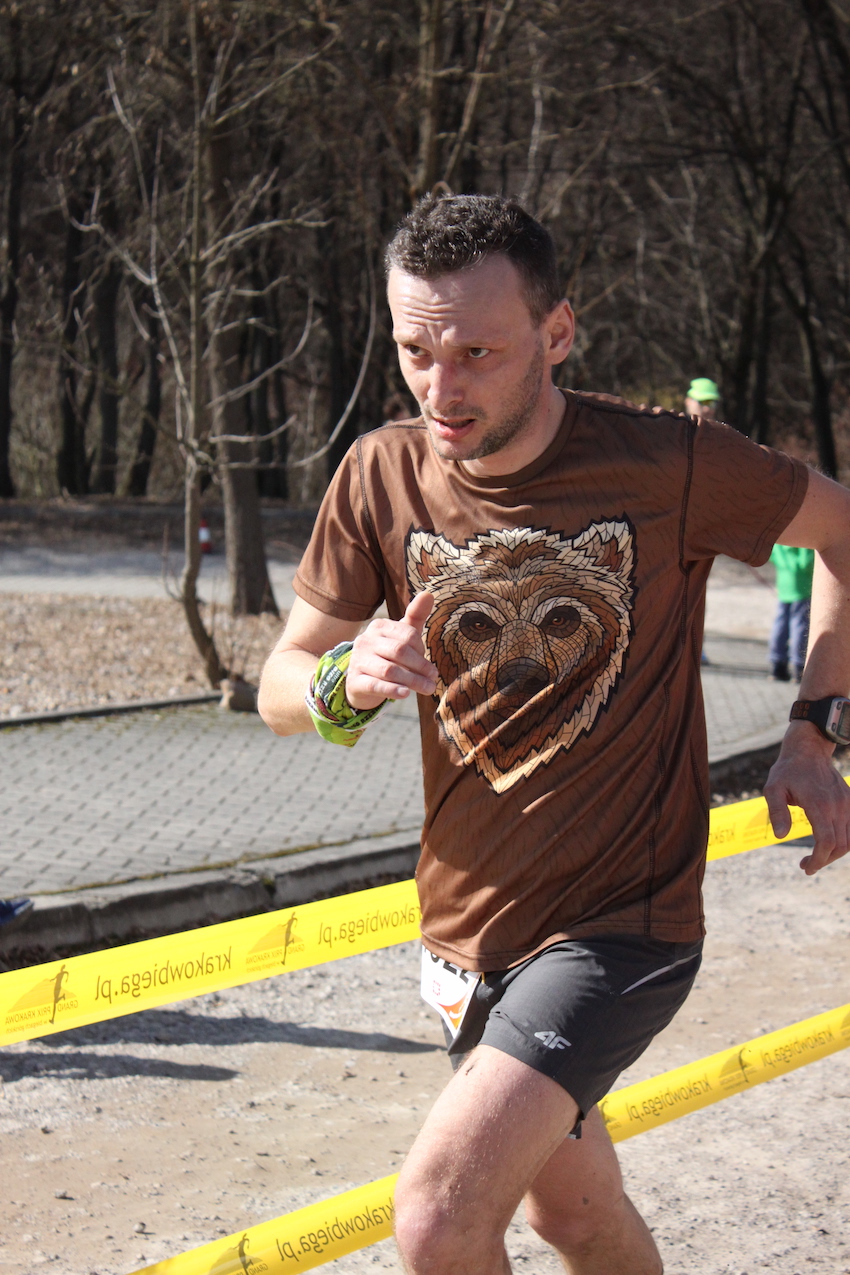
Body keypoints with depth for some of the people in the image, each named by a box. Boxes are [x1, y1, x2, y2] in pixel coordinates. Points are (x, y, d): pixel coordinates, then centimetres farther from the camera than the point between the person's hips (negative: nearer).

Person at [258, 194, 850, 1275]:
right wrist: (345, 680, -22)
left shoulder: (669, 464, -15)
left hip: (621, 922, -5)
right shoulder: (383, 476, -5)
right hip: (469, 925, 5)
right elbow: (280, 688, 1)